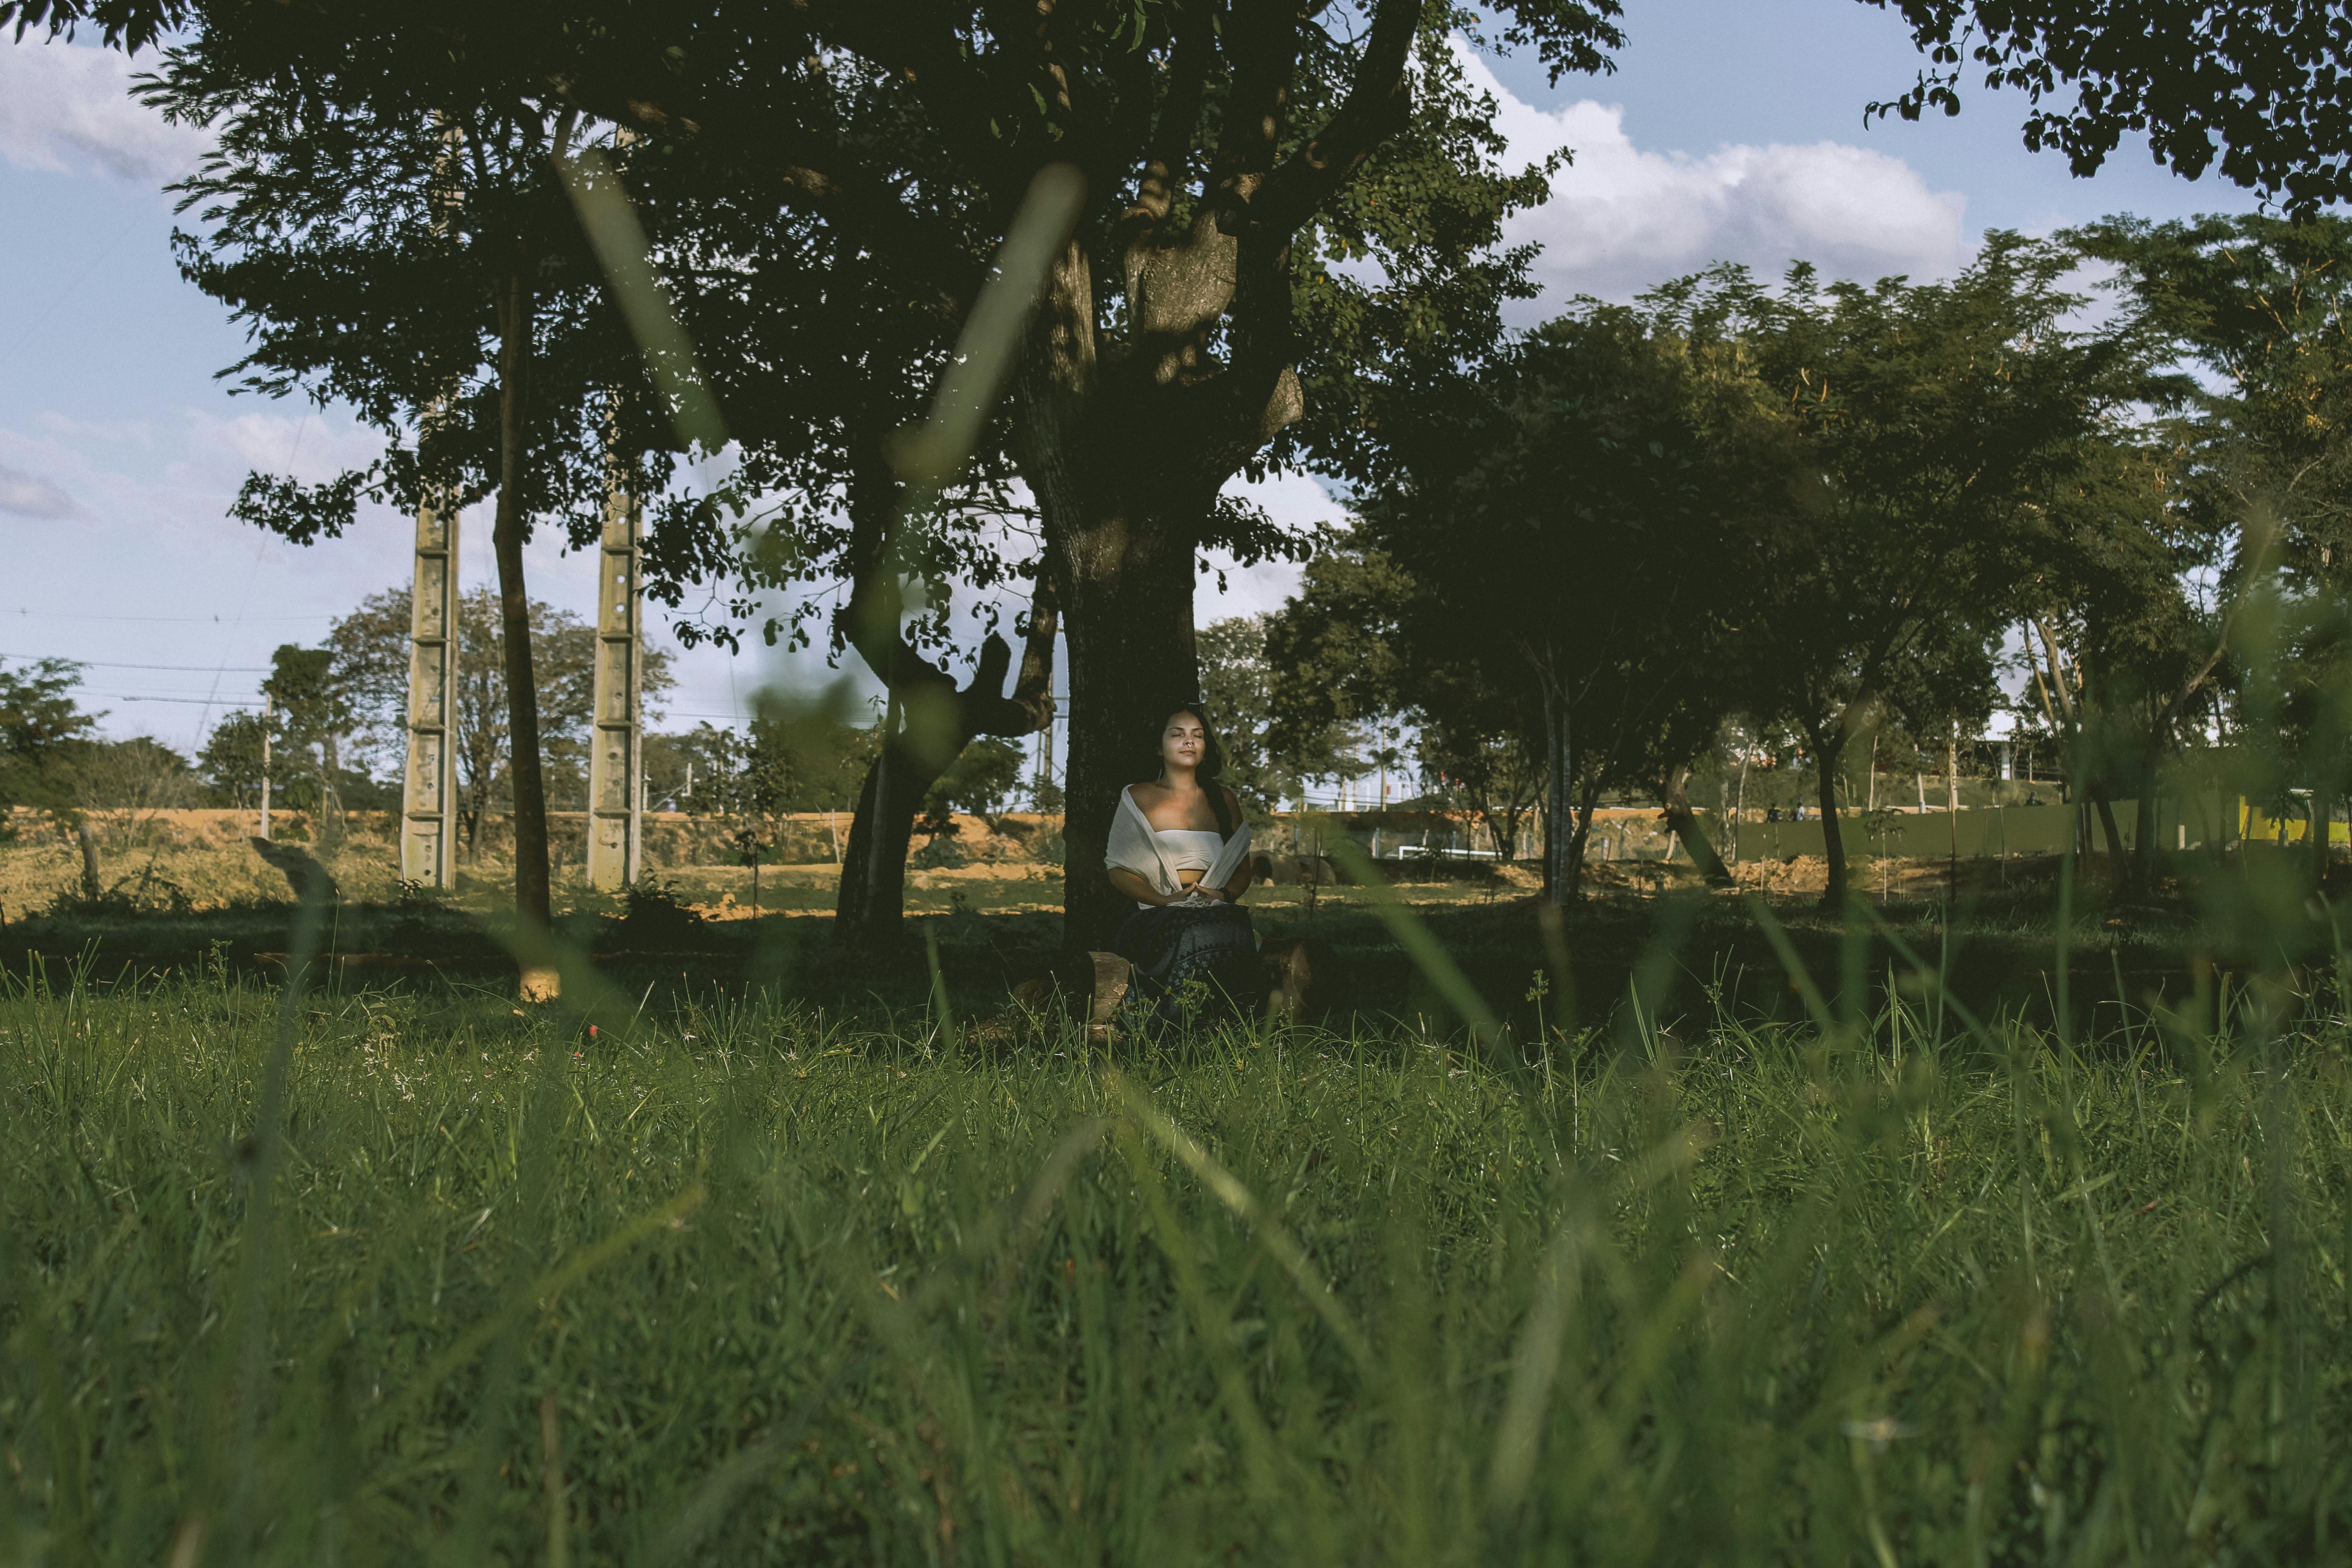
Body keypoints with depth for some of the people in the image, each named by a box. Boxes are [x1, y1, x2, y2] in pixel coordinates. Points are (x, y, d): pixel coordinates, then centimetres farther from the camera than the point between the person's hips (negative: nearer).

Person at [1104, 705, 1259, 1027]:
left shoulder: (1223, 799, 21)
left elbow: (1243, 869, 22)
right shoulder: (1138, 798, 12)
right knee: (1192, 941, -38)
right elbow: (1119, 870, 6)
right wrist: (1166, 900, -10)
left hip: (1218, 914, 3)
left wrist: (1225, 895, -2)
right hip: (1157, 916, -3)